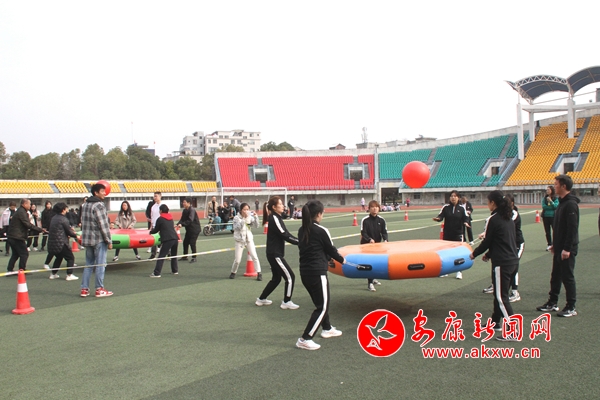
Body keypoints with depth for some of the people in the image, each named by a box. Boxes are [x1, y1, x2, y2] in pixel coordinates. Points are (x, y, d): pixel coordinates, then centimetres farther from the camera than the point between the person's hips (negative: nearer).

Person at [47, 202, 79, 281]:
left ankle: (53, 274, 28)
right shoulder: (63, 219, -14)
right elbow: (69, 231, -11)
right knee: (70, 258, 2)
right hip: (61, 243, -8)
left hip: (52, 243, 8)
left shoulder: (54, 218, 11)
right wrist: (75, 236, 8)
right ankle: (69, 275, -3)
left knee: (59, 257, 26)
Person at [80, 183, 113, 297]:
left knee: (88, 264, 13)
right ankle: (99, 289, 4)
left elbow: (83, 223, 17)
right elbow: (103, 225, -17)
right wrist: (109, 241, -11)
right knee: (100, 264, 0)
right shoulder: (99, 205, -14)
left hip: (87, 239, 8)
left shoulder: (85, 205, 12)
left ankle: (84, 289, 15)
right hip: (99, 240, -8)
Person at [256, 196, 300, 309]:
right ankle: (286, 302, 8)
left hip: (274, 254, 10)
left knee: (276, 278, 20)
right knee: (290, 277, -3)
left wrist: (299, 240, -1)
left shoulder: (276, 217, 12)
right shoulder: (274, 219, -16)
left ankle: (261, 299, 30)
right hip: (275, 254, -10)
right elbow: (285, 236, -21)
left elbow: (286, 234, 10)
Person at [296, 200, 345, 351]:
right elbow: (331, 249, -3)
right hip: (317, 273, -8)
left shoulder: (302, 230, 6)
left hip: (305, 272, 8)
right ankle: (305, 339, -2)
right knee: (322, 307, 1)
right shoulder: (321, 231, -14)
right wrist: (341, 259, 17)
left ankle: (327, 329, 42)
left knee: (322, 301, 25)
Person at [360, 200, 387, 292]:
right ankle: (370, 284, -8)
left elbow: (384, 232, -3)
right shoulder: (364, 220, -14)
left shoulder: (381, 220, -3)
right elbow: (363, 233, -17)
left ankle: (372, 278, 39)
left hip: (377, 244, 5)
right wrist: (370, 239, -33)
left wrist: (385, 240, -21)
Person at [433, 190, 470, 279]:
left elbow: (465, 218, -2)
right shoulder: (445, 207, -1)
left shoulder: (461, 208, -1)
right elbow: (441, 216, -10)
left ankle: (459, 271, 14)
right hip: (447, 233, 1)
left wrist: (466, 223, -24)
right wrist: (438, 218, -32)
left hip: (458, 234, -1)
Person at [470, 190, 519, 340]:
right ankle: (495, 322, 33)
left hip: (502, 263, -9)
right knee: (499, 293, 21)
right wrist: (489, 254, 23)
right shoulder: (508, 218, 12)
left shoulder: (492, 219, -13)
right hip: (513, 260, 9)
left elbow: (486, 242, -9)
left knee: (501, 297, -6)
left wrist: (474, 254, 7)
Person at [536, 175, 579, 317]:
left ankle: (571, 307, 9)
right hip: (559, 248, 10)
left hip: (567, 249, -10)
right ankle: (552, 302, 25)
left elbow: (572, 228, -23)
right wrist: (555, 244, 18)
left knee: (567, 277, -1)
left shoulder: (571, 204, -18)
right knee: (555, 276, 15)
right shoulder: (562, 202, 12)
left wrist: (567, 249, -23)